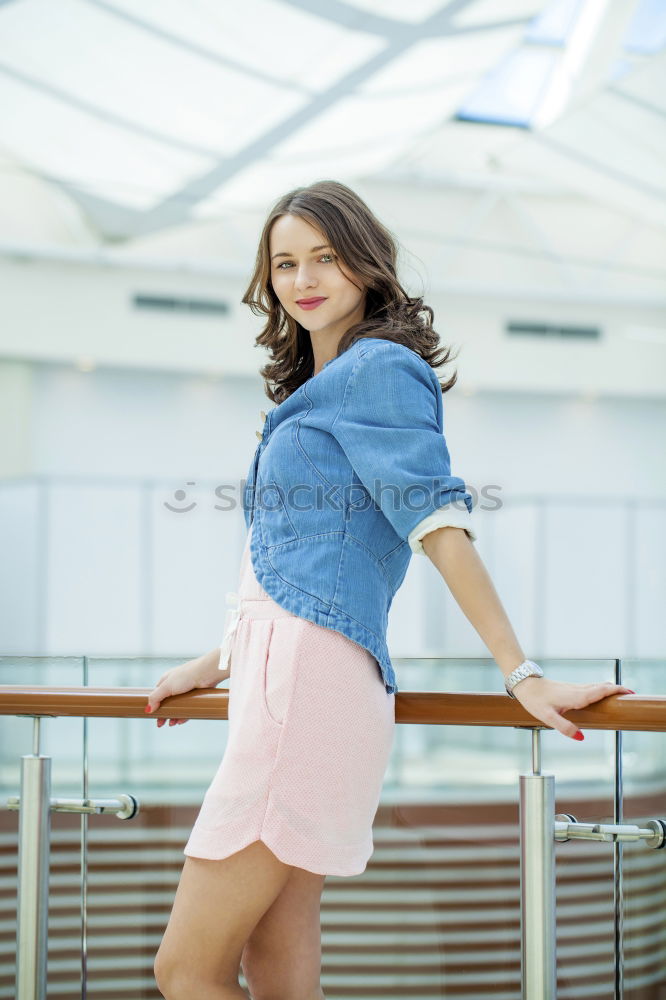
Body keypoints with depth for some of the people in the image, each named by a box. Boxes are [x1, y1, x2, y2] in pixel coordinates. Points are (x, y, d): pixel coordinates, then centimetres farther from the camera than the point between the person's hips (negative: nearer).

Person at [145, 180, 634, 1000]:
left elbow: (438, 522, -14)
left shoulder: (379, 367, -4)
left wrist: (520, 673, -17)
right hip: (280, 676, 10)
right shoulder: (313, 391, 24)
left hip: (309, 676, -10)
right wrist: (215, 664, 31)